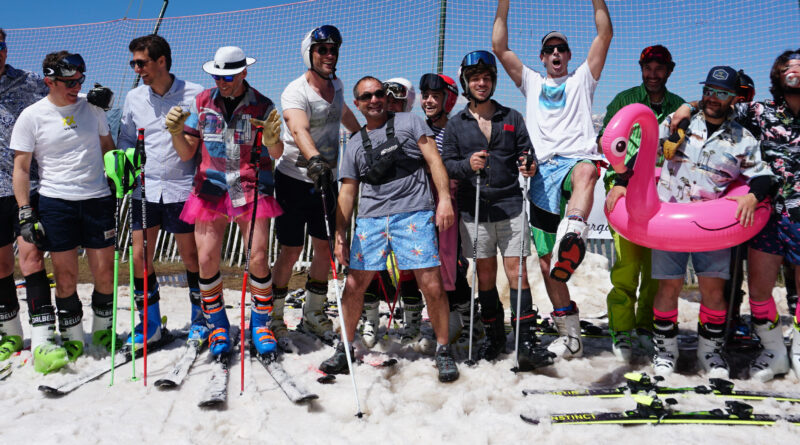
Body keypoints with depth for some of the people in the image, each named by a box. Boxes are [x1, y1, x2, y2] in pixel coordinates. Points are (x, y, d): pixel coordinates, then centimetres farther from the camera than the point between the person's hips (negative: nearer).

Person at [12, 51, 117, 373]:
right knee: (66, 275, 1)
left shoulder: (92, 109, 7)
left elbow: (108, 147, 20)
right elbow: (21, 167, 0)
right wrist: (25, 213, -5)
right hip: (55, 202, -2)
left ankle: (102, 329, 25)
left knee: (104, 272, 3)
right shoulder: (32, 116, 0)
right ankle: (72, 337, 17)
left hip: (97, 198, 2)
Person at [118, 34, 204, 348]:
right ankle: (150, 324, 18)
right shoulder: (133, 98, 9)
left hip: (182, 189, -4)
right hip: (145, 189, 4)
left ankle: (200, 317, 22)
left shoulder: (195, 94, -4)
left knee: (191, 256, 4)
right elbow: (125, 141, 18)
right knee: (140, 257, 3)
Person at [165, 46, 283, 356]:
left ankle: (260, 324, 15)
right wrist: (176, 132, -13)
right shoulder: (202, 103, 6)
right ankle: (217, 326, 19)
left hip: (252, 191, -2)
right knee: (206, 261, -2)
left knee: (258, 259, -7)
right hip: (211, 190, 2)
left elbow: (276, 154, -7)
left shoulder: (262, 106, 0)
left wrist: (272, 139, -28)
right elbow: (186, 154, 6)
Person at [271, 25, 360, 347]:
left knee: (325, 249, 9)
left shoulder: (336, 84, 5)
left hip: (327, 179, 6)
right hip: (295, 179, -6)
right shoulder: (295, 92, -18)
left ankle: (313, 314, 26)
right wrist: (314, 159, -57)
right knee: (291, 251, -1)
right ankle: (273, 317, 16)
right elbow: (299, 130, -39)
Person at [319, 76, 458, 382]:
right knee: (354, 285, 2)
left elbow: (433, 160, 3)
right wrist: (340, 236, 11)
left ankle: (443, 350, 9)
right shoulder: (354, 144, 18)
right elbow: (347, 192, 17)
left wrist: (444, 198, -10)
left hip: (413, 215, -3)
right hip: (370, 219, 3)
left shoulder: (410, 122, 10)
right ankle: (344, 348, 19)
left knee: (431, 285, -7)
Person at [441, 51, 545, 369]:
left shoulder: (512, 118, 11)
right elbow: (446, 163, 4)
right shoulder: (456, 124, 10)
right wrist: (468, 165, -17)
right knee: (485, 276, 8)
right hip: (474, 211, 1)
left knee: (517, 273, -5)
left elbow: (527, 154, 9)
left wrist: (529, 167, -14)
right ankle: (494, 336, 21)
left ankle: (526, 339, 0)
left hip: (511, 207, -1)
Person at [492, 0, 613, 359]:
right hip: (543, 171, 3)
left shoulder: (582, 80, 23)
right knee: (546, 261, -2)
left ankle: (573, 232, -68)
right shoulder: (531, 82, 28)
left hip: (578, 159, -2)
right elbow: (499, 47, 19)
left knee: (586, 172, -43)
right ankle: (570, 333, 6)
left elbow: (605, 34, 13)